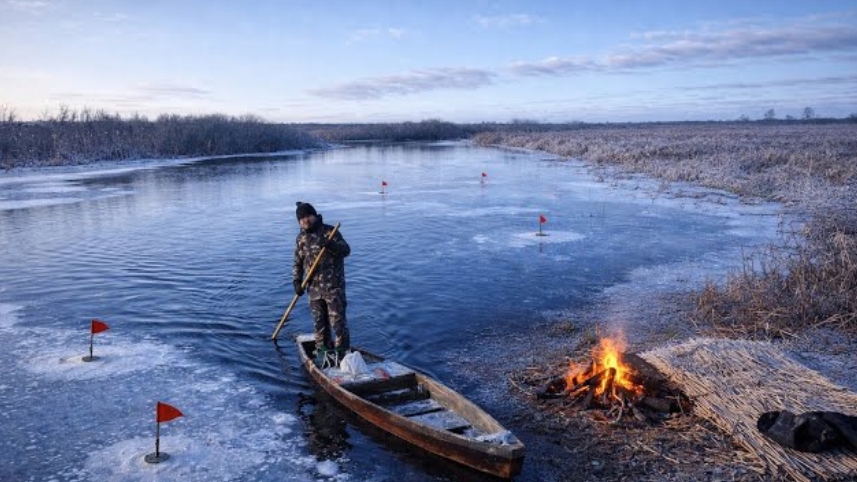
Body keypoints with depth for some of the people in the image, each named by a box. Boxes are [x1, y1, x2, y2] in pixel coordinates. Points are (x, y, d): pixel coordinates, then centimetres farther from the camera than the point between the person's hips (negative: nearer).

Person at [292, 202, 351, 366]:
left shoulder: (329, 231, -5)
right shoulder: (301, 238, 10)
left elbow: (346, 250, -12)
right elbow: (298, 262, 16)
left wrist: (331, 245, -29)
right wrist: (297, 281, 4)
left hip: (334, 285, -5)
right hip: (314, 287, 5)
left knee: (337, 319, -5)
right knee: (319, 320, 10)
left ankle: (341, 351, 2)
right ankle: (323, 349, 22)